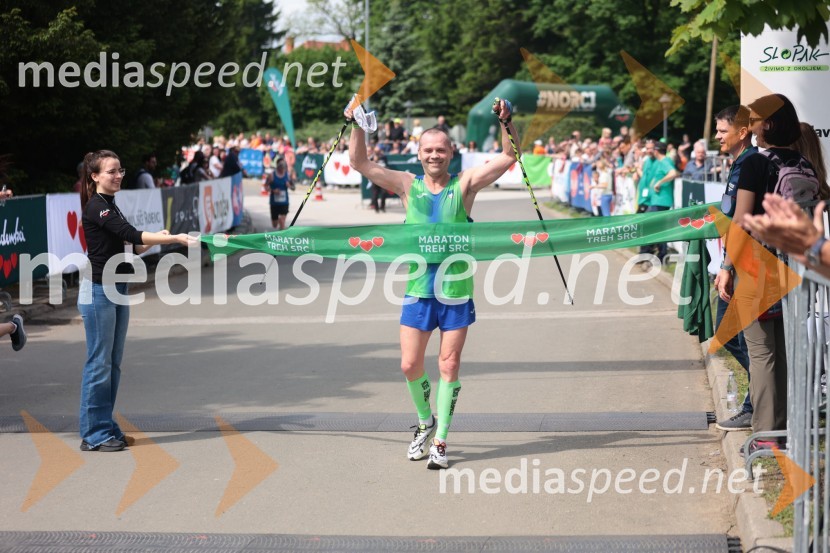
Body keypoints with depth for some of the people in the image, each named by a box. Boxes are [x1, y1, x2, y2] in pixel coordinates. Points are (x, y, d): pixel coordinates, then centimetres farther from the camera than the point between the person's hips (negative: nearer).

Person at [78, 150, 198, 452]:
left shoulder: (111, 207, 15)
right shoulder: (96, 208, -13)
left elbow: (132, 247, 16)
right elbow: (133, 235, -23)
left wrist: (158, 238, -2)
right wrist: (176, 238, -25)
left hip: (117, 290, 9)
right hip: (98, 291, -9)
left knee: (113, 363, 11)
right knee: (99, 363, -5)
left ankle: (106, 428, 18)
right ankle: (93, 435, 0)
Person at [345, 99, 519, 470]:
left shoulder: (465, 185, 1)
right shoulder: (408, 186, 4)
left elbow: (511, 155, -3)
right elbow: (359, 163, 1)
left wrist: (506, 121, -18)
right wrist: (357, 127, -11)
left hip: (456, 291, -1)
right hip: (418, 290, 1)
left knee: (449, 366, 2)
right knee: (410, 365, 2)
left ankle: (440, 442, 9)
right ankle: (425, 422, 28)